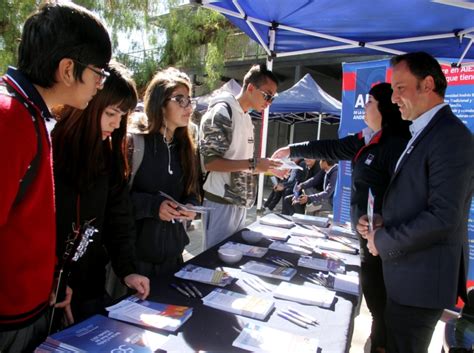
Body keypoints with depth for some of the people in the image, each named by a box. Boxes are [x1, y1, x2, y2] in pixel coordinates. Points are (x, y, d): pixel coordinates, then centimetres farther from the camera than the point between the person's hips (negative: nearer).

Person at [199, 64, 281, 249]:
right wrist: (252, 164, -23)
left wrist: (269, 167, 6)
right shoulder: (221, 112, -13)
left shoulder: (246, 117, 13)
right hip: (220, 202, -8)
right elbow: (208, 161, -20)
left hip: (239, 202, 8)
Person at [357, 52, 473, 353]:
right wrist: (382, 223, 1)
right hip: (407, 271, 9)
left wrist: (383, 240, -15)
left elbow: (443, 217, -25)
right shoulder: (422, 133, 12)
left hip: (422, 278, -9)